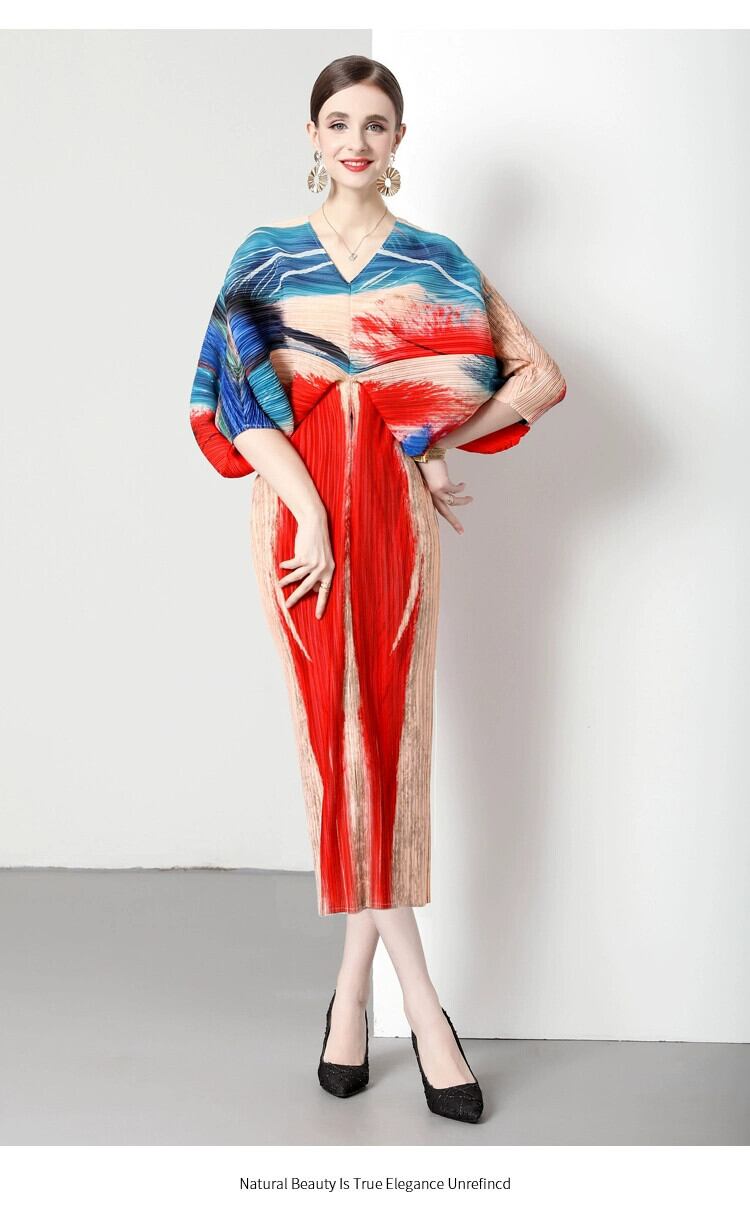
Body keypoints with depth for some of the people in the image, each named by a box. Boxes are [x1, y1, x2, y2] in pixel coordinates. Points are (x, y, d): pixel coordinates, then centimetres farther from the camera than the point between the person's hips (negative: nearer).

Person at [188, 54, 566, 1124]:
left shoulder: (437, 263, 9)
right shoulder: (265, 258, 9)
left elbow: (543, 377, 4)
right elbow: (237, 396, -3)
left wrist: (436, 444, -3)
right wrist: (310, 510, -15)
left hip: (396, 516, 1)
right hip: (299, 508, 0)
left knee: (389, 742, -1)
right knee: (341, 741, -2)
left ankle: (355, 980, 13)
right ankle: (418, 997, 8)